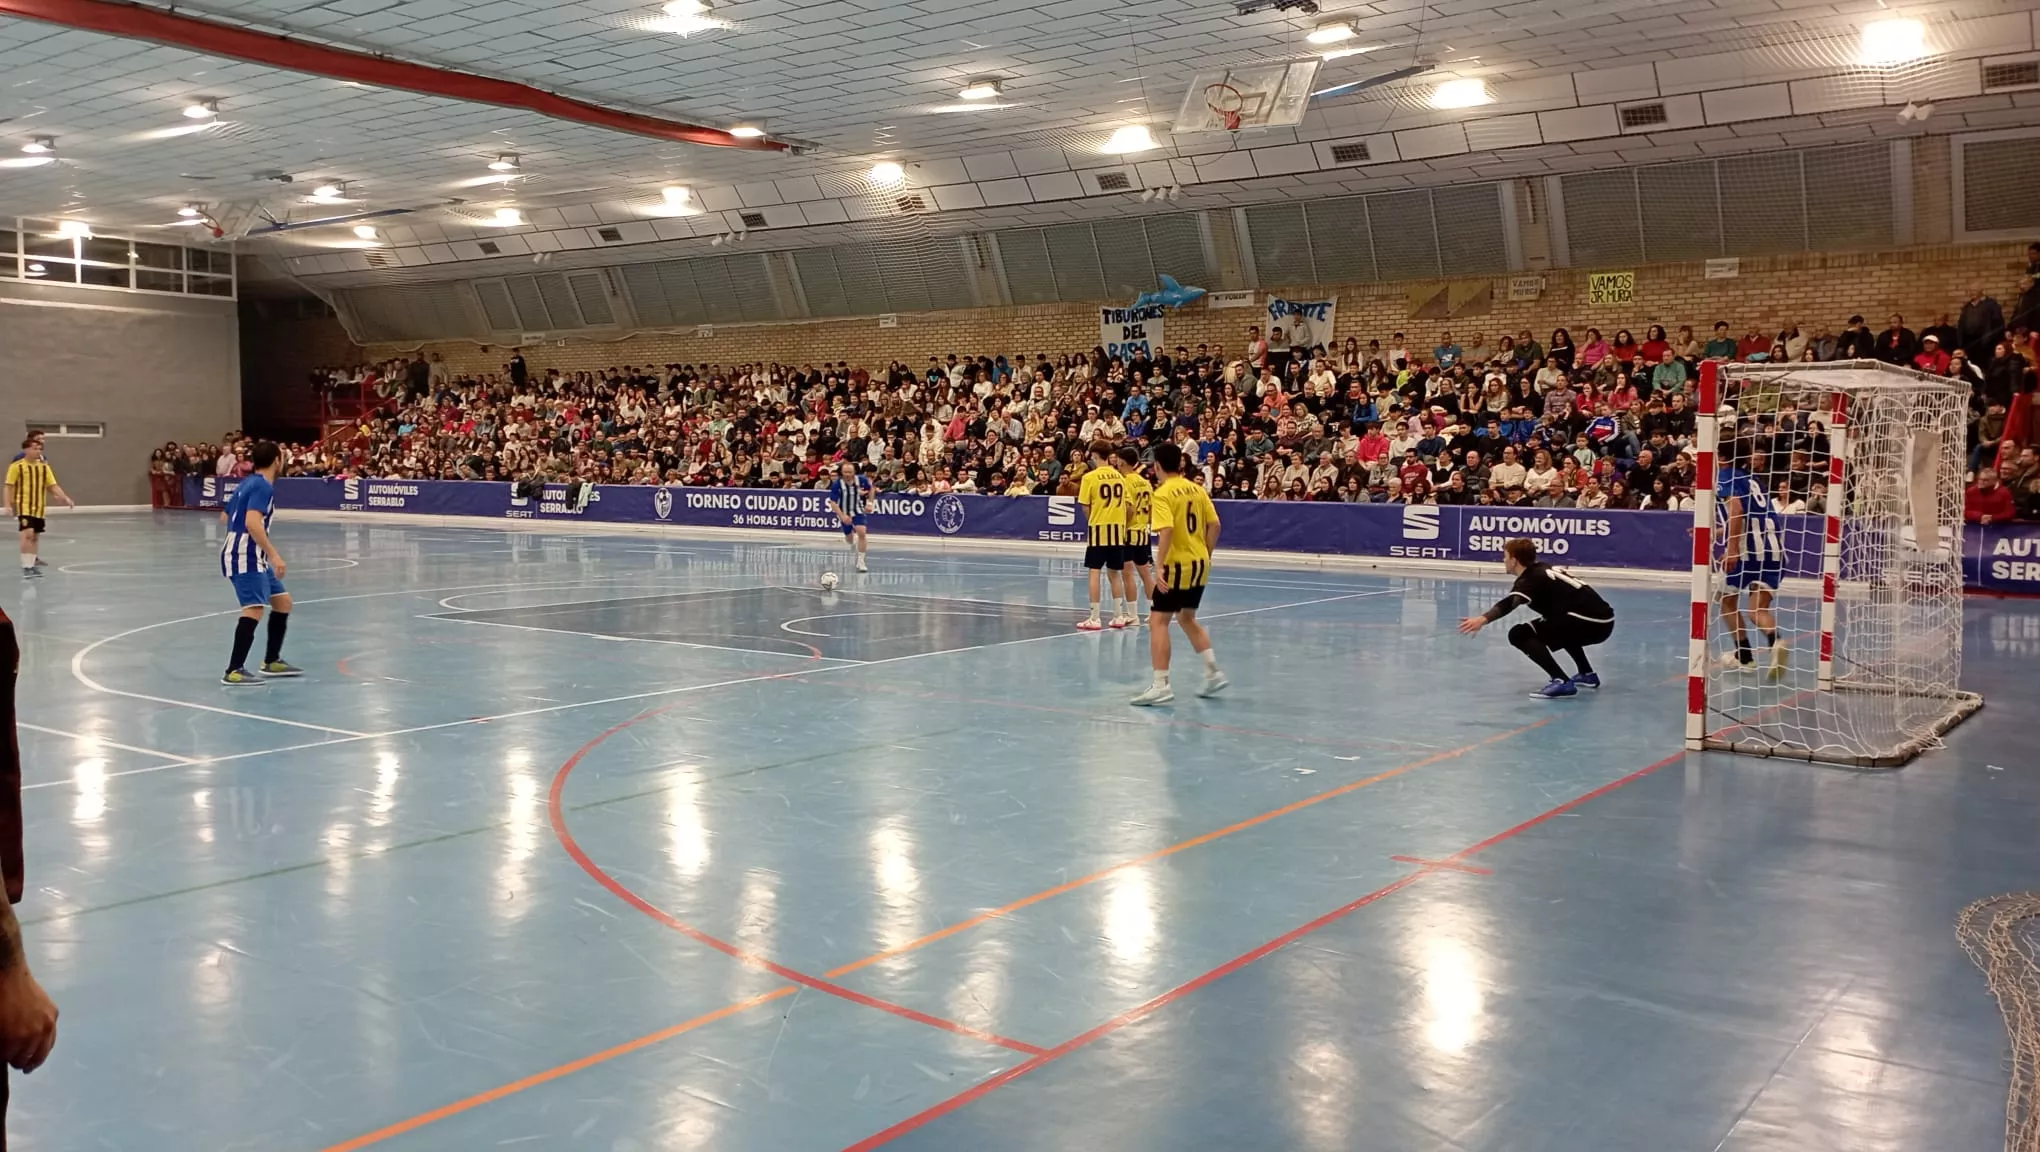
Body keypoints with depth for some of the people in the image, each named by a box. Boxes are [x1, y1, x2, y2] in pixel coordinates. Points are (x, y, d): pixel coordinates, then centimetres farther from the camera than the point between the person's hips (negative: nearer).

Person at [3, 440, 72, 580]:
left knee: (35, 537, 11)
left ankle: (32, 564, 22)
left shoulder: (44, 466, 7)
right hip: (24, 506, -5)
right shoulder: (17, 466, -6)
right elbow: (10, 486, -4)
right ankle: (26, 567, -13)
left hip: (39, 508, 5)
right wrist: (9, 504, -11)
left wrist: (66, 498, -6)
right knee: (28, 534, -16)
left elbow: (53, 485, 6)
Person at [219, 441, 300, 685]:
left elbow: (225, 516, 26)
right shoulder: (263, 486, -14)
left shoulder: (249, 483, 16)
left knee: (283, 602, 15)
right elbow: (252, 523, -28)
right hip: (245, 557, -11)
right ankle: (234, 671, -22)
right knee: (254, 609, -19)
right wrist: (274, 554, -31)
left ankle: (271, 662, 22)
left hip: (252, 557, 11)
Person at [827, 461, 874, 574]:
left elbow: (870, 488, 6)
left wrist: (870, 502, -2)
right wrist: (842, 516, -33)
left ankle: (860, 561, -10)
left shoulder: (862, 480, -17)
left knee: (861, 533, -21)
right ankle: (853, 545, 55)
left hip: (858, 511, 0)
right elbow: (833, 503, -23)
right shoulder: (837, 484, -24)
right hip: (844, 514, 0)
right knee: (849, 538, 15)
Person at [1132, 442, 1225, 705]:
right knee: (1187, 618, 23)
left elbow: (1167, 530, -24)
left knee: (1158, 622, -3)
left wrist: (1160, 566, -26)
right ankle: (1214, 673, 21)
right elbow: (1214, 525, 8)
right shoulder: (1197, 489, 8)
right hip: (1200, 564, 8)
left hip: (1177, 565, -8)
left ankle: (1161, 685, -9)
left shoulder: (1163, 494, -12)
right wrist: (1206, 555, 17)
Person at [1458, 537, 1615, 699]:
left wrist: (1483, 619, -42)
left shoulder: (1530, 579, -6)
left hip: (1589, 622, -10)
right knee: (1561, 628, 39)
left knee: (1519, 634, -10)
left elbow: (1511, 602, -28)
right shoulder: (1544, 569, 19)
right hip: (1603, 622, 10)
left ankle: (1562, 682, -20)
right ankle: (1587, 674, 43)